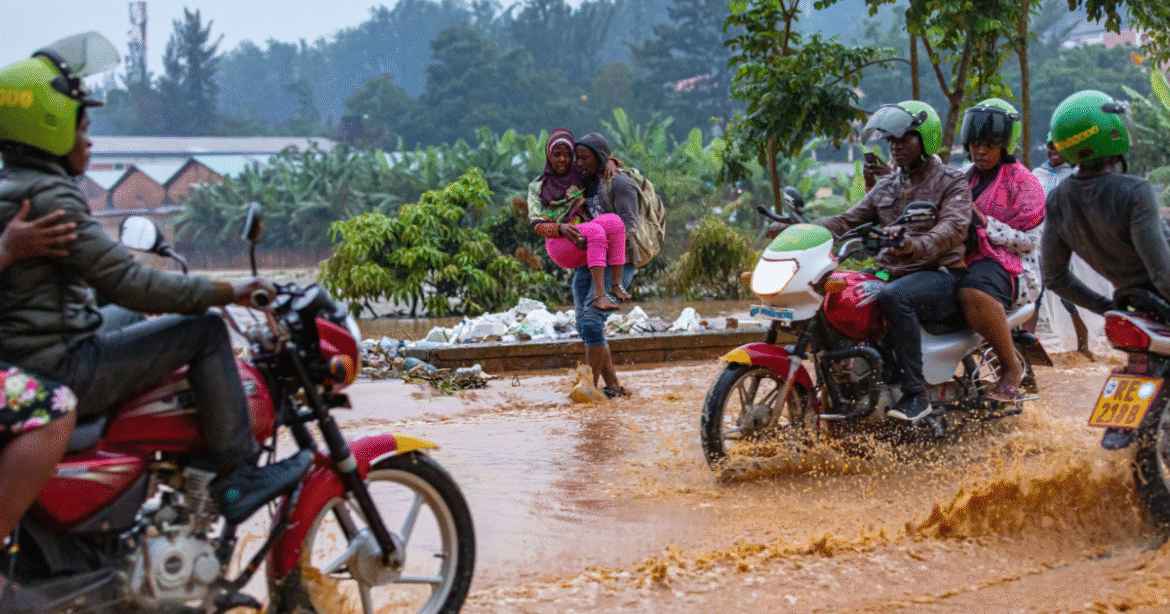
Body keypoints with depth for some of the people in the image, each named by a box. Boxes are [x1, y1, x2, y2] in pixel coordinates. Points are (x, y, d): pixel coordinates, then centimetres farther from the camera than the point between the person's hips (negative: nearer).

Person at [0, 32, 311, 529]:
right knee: (205, 331, -7)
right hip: (60, 372, -10)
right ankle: (237, 478, -4)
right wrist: (224, 292, -13)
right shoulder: (48, 196, -19)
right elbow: (125, 281, -21)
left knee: (129, 315, 32)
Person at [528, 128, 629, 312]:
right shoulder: (537, 188, 12)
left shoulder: (580, 176, 20)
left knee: (612, 221, -31)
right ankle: (599, 294, -45)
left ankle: (617, 283, -33)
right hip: (559, 245, -3)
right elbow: (537, 225, 1)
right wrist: (561, 228, -20)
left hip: (585, 247, 3)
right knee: (596, 231, -36)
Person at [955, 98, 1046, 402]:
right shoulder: (966, 179, 23)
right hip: (967, 261, 8)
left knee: (974, 290, -41)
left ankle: (1011, 367, -24)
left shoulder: (1022, 181, 1)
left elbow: (1028, 240, -7)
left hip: (1010, 265, -8)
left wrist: (984, 222, -17)